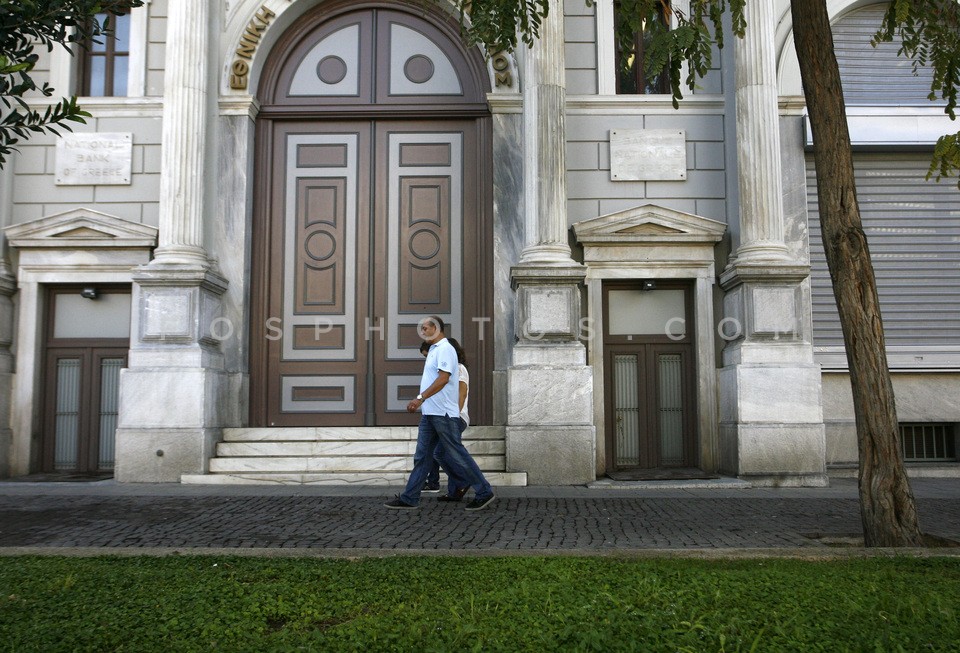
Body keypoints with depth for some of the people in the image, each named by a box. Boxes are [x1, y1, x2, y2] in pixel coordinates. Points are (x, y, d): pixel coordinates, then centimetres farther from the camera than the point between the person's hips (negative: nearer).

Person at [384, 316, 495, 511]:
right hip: (430, 413, 10)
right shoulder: (434, 350, 19)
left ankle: (484, 493, 6)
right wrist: (421, 402, 21)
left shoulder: (445, 349, -12)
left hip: (443, 413, -10)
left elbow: (443, 378, -23)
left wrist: (420, 398, -26)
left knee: (456, 455, -4)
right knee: (421, 456, 9)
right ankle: (409, 498, 13)